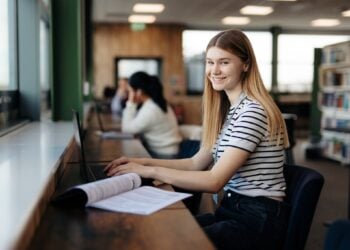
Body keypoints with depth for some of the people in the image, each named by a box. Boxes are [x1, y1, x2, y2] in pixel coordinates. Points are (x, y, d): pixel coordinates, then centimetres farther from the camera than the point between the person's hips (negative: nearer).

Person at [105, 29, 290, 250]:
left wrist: (150, 171, -20)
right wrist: (145, 162, 1)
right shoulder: (229, 109, 12)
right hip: (232, 209, 8)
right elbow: (197, 163, 12)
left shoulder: (253, 111, -18)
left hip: (259, 220, -8)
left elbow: (214, 181, -22)